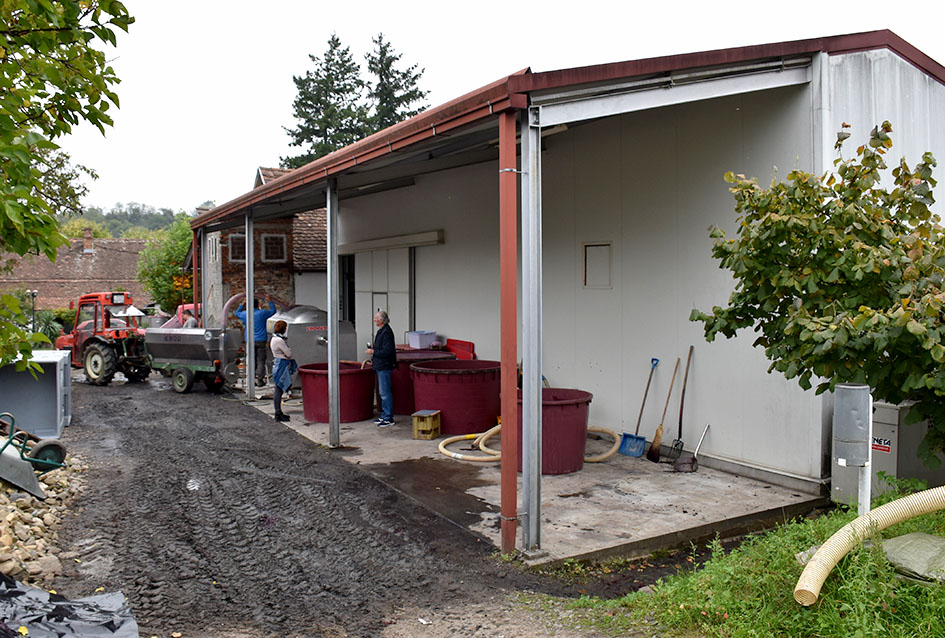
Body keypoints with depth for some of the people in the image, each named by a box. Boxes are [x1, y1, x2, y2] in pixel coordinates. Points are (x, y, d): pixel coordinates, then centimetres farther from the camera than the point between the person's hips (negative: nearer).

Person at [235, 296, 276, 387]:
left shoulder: (245, 314, 2)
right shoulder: (262, 313, -4)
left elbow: (236, 313, 24)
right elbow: (273, 310, 13)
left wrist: (242, 304, 28)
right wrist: (270, 300, 20)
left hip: (250, 341, 2)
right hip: (260, 341, -2)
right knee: (261, 361, 0)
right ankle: (260, 379, -3)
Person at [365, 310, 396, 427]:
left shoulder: (386, 332, -18)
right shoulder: (381, 331, 14)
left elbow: (387, 351, -24)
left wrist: (373, 352, -16)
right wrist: (374, 359, 18)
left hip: (385, 366, -10)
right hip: (380, 366, 10)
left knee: (385, 392, -6)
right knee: (383, 392, 15)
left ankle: (389, 418, 0)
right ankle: (384, 415, 23)